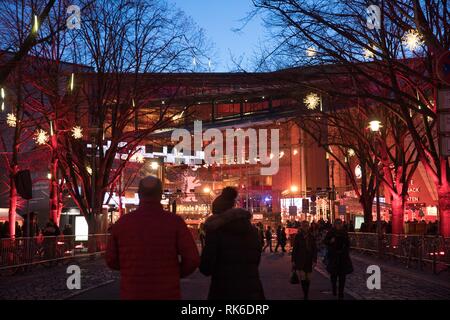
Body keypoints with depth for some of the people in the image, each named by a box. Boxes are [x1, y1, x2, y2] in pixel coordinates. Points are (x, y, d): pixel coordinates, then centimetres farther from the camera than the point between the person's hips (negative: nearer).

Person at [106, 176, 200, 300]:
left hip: (132, 294, 2)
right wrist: (176, 273, 7)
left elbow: (111, 260, 4)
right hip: (167, 294, -1)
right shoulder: (175, 221, -9)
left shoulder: (122, 222, -3)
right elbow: (192, 259, -12)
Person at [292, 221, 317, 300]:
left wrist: (314, 260, -2)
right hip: (300, 259, -2)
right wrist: (293, 260, -1)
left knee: (308, 278, 6)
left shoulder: (311, 237, 5)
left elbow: (315, 249, 6)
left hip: (309, 260, 2)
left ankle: (306, 295, 19)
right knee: (303, 277, -15)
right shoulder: (298, 236, 0)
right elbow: (294, 248, 2)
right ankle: (305, 295, -10)